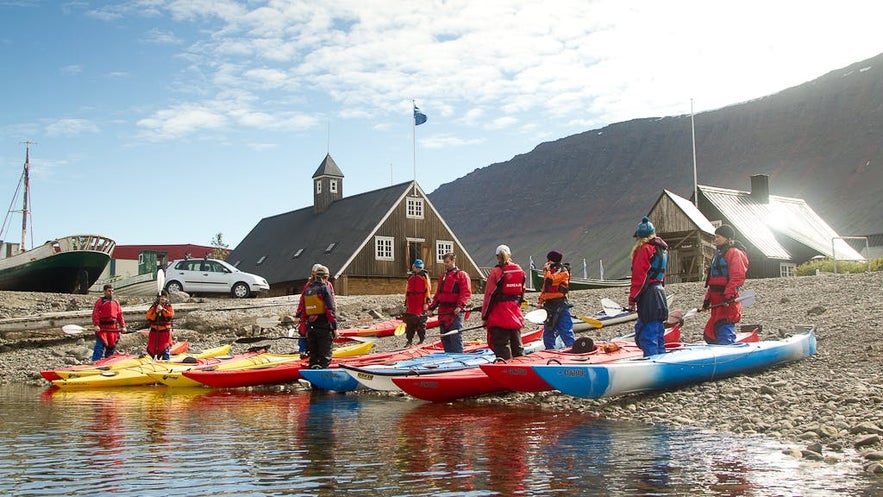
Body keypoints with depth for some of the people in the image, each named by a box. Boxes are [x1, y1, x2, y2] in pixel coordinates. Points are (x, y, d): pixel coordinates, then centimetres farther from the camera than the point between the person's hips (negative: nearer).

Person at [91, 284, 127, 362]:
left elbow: (120, 315, 15)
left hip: (113, 329, 5)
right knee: (99, 347, -11)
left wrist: (123, 326, 6)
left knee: (111, 346, 10)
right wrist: (96, 325, -19)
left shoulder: (116, 303, 18)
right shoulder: (100, 302, 3)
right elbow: (95, 314, -6)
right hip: (102, 328, -5)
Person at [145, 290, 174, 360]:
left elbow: (171, 315, -17)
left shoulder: (168, 306, 2)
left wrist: (163, 309, -23)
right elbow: (148, 318, -3)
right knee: (152, 348, 6)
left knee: (165, 348, -6)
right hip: (155, 331, 2)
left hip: (165, 331, -2)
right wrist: (156, 312, -17)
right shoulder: (154, 306, 4)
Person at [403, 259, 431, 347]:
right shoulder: (410, 277, 16)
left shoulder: (424, 276, 0)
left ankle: (422, 340, 6)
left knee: (421, 322, -2)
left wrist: (427, 302, -12)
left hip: (421, 304, -5)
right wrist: (406, 303, 17)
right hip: (411, 304, 5)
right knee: (410, 323, 7)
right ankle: (409, 340, 13)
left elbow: (428, 289, -6)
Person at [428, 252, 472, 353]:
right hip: (443, 312, 8)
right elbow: (437, 294, 25)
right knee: (444, 338, 10)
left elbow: (466, 292, -12)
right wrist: (431, 308, 14)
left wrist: (460, 306, -24)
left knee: (455, 336, -11)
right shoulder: (442, 276, 22)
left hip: (455, 312, -8)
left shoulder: (462, 275, -2)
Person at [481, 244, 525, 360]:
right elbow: (522, 292, 13)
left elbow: (489, 295, -9)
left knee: (502, 345, -3)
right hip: (515, 312, 6)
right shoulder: (520, 270, 6)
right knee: (517, 344, 16)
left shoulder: (496, 272, -10)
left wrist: (485, 316, -3)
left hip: (499, 313, -5)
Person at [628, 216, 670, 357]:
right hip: (660, 293, 9)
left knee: (647, 336, -7)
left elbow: (639, 277, -15)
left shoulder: (645, 249, -11)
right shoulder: (662, 249, 16)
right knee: (658, 335, 16)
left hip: (648, 297, -9)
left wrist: (632, 299, -12)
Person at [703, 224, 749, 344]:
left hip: (727, 300, -10)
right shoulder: (718, 254, 25)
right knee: (710, 334, 9)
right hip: (717, 300, 10)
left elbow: (737, 277, -18)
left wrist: (728, 295, -25)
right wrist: (708, 298, 22)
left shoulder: (734, 253, -6)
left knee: (725, 333, -15)